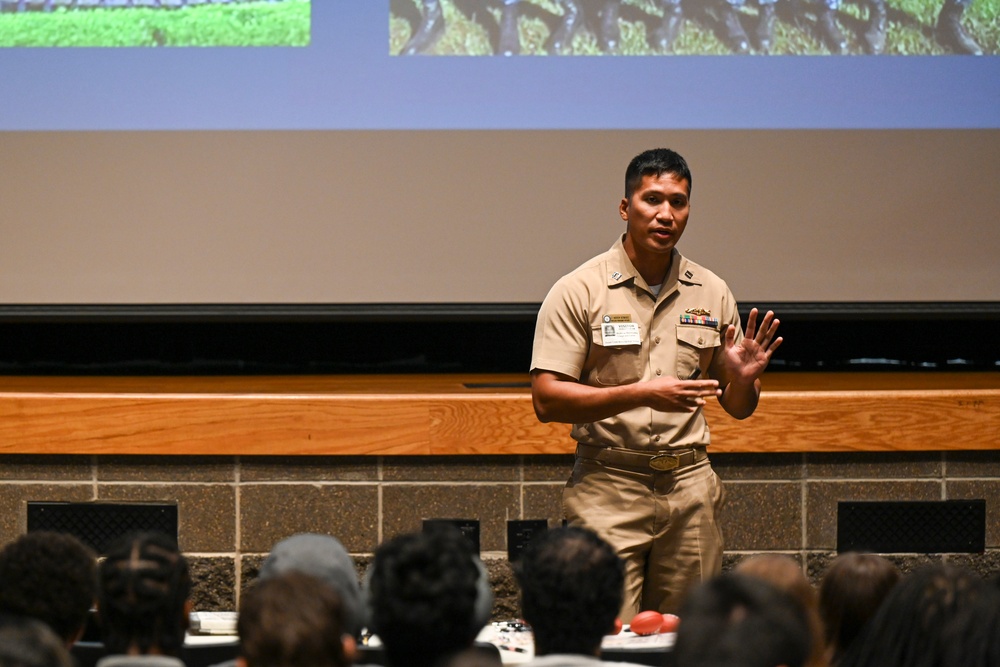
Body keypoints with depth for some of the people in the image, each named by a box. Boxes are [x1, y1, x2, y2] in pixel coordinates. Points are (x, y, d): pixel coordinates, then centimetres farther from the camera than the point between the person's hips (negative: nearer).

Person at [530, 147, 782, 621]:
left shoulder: (711, 293, 10)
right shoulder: (578, 291, -3)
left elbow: (738, 409, 16)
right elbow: (547, 400, -10)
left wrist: (743, 379, -8)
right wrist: (641, 394, -19)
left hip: (690, 487, 4)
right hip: (607, 489, -4)